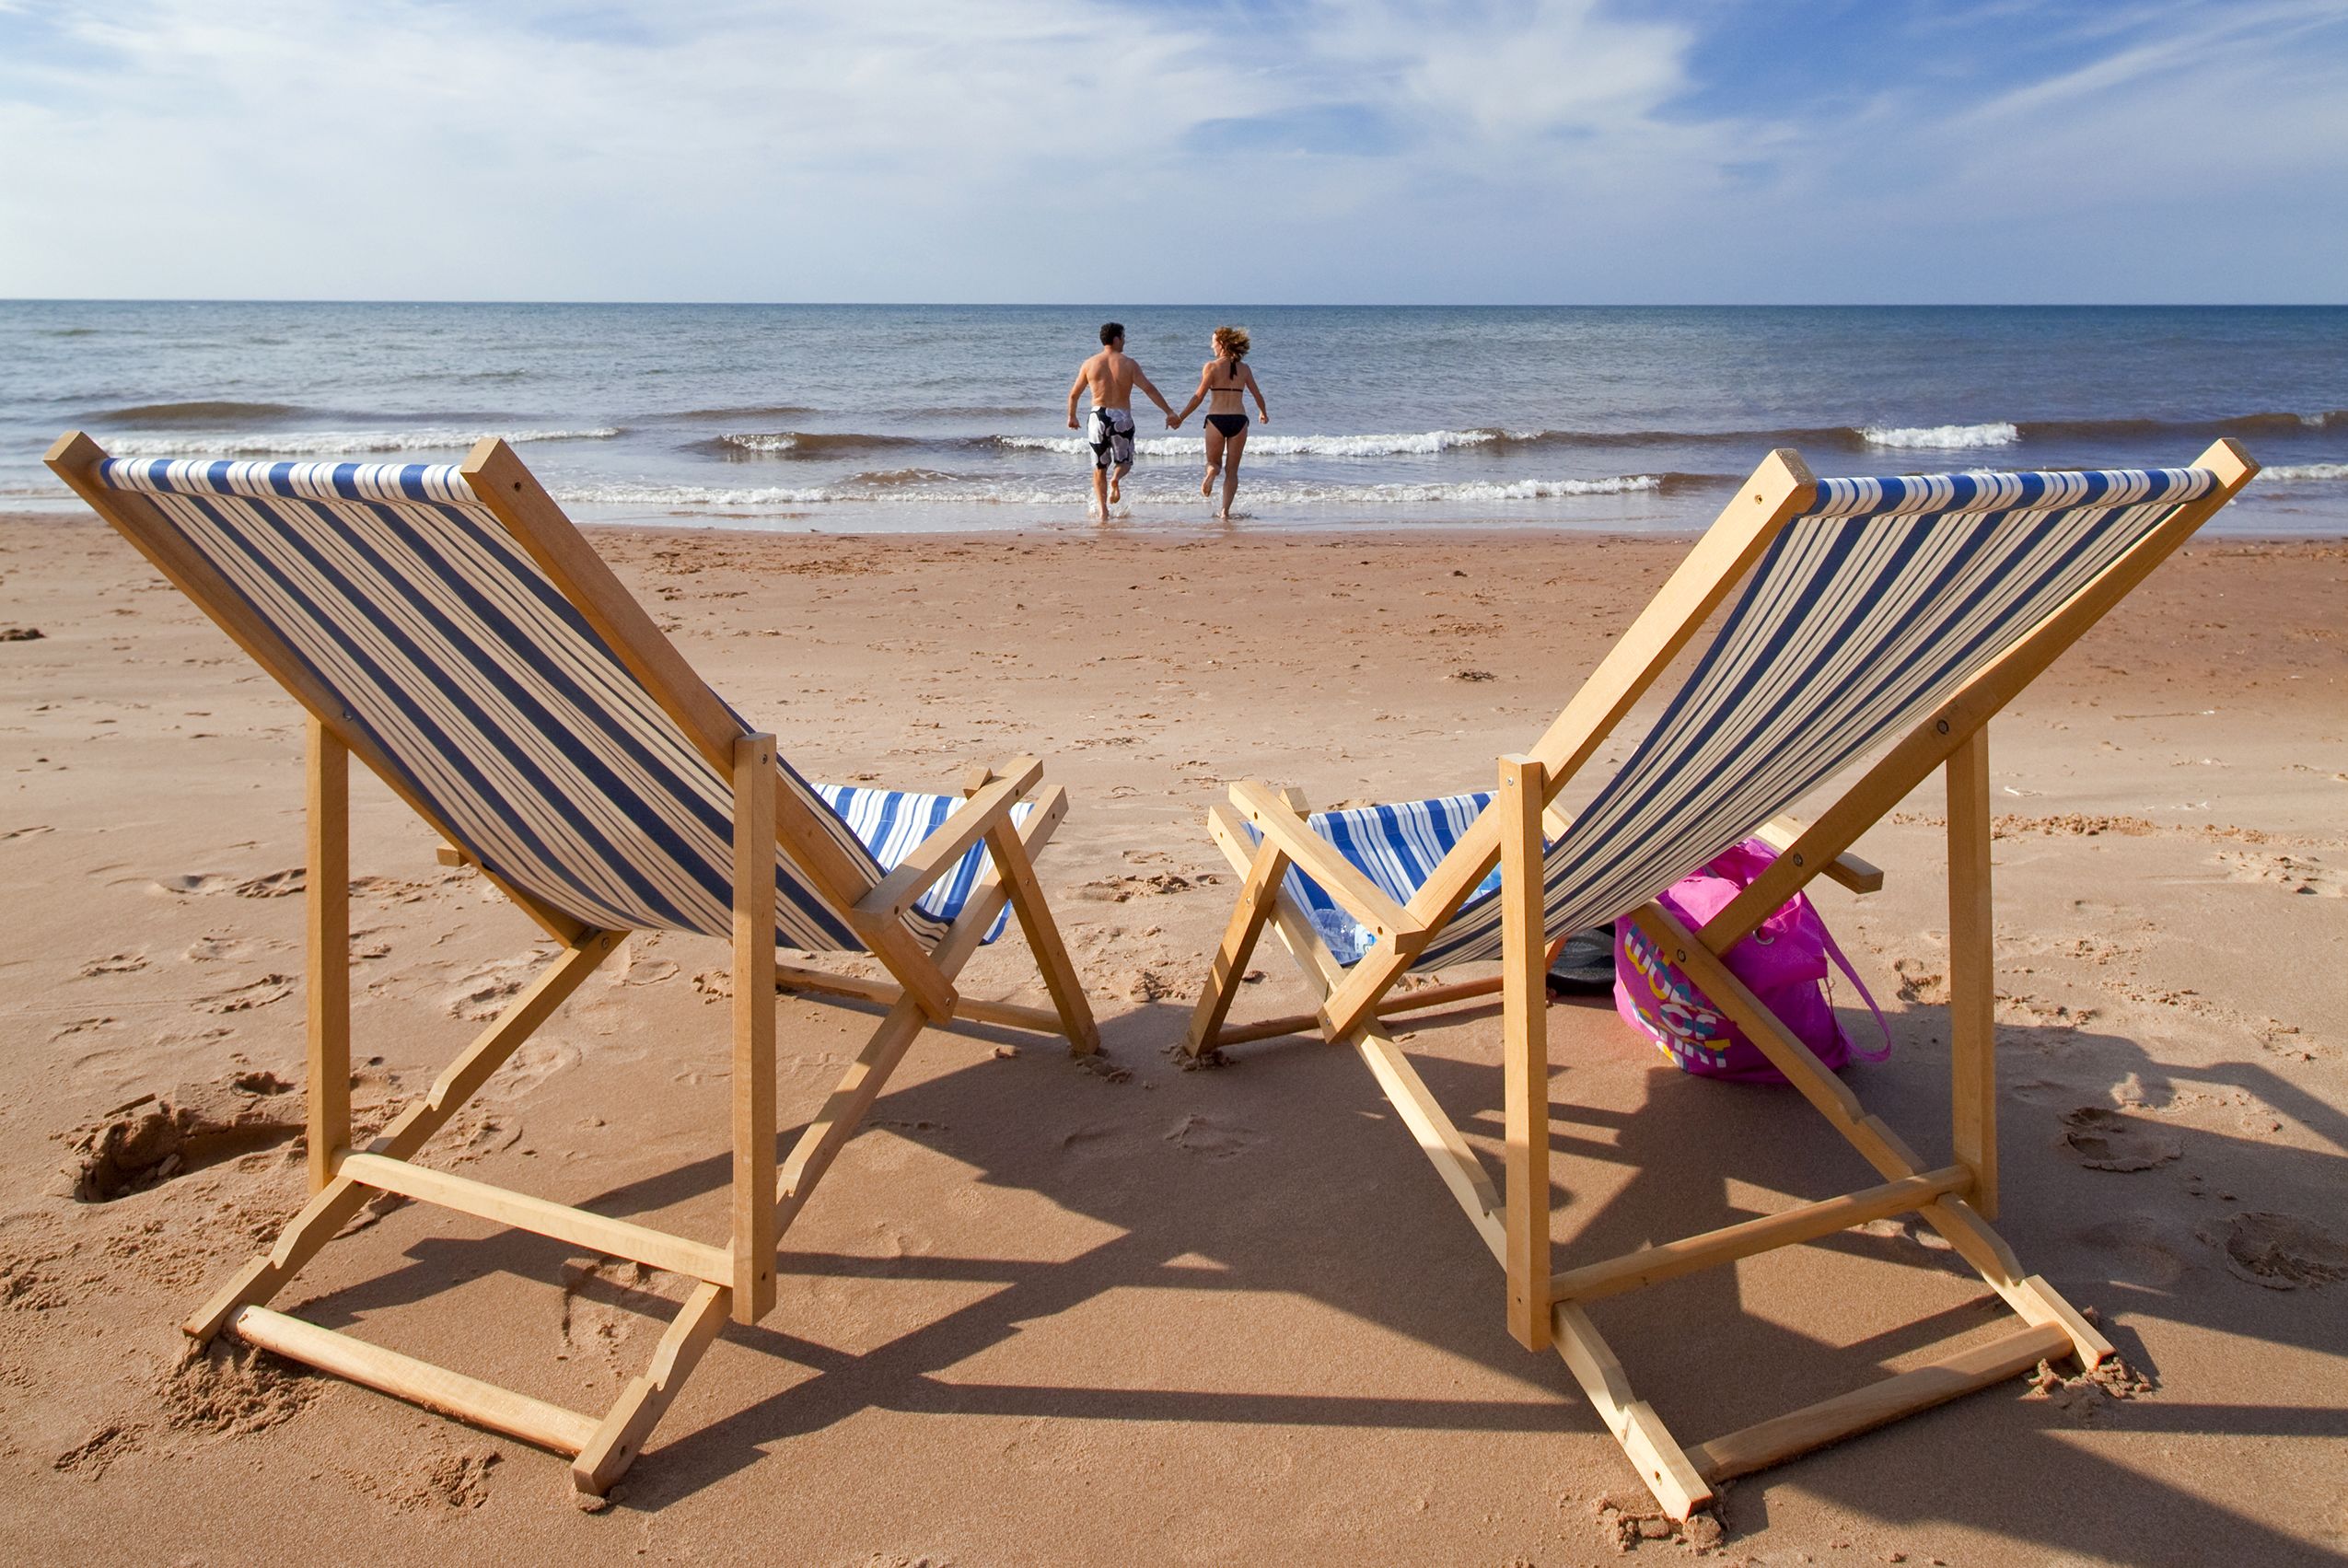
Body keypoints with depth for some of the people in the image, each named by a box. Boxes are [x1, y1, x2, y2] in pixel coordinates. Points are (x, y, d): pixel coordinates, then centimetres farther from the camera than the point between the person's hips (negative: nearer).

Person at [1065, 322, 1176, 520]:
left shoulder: (1089, 364, 4)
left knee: (1099, 468, 14)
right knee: (1124, 462, 16)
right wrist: (1169, 412, -6)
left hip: (1099, 416, 1)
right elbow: (1149, 389, -8)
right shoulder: (1128, 364, -2)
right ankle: (1115, 479, -19)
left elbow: (1073, 394, 11)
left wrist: (1071, 416, 27)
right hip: (1122, 418, -1)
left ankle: (1101, 509, 3)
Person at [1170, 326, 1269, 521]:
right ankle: (1225, 510, -1)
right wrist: (1263, 413, 33)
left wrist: (1180, 418, 0)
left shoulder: (1211, 366, -4)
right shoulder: (1244, 368, 6)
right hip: (1239, 419, 2)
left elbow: (1199, 397, -7)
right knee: (1232, 470, 9)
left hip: (1216, 419, -2)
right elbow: (1258, 395, 13)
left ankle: (1211, 471, -20)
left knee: (1214, 461, 16)